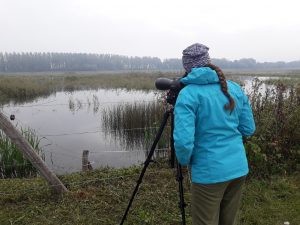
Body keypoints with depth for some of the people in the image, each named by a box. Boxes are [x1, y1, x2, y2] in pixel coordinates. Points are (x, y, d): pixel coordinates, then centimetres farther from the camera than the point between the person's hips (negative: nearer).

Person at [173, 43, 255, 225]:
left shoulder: (188, 94, -15)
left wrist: (185, 161, -3)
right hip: (239, 168, 6)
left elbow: (183, 140, -23)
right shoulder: (235, 88, 3)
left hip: (209, 173, -6)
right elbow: (249, 129, 8)